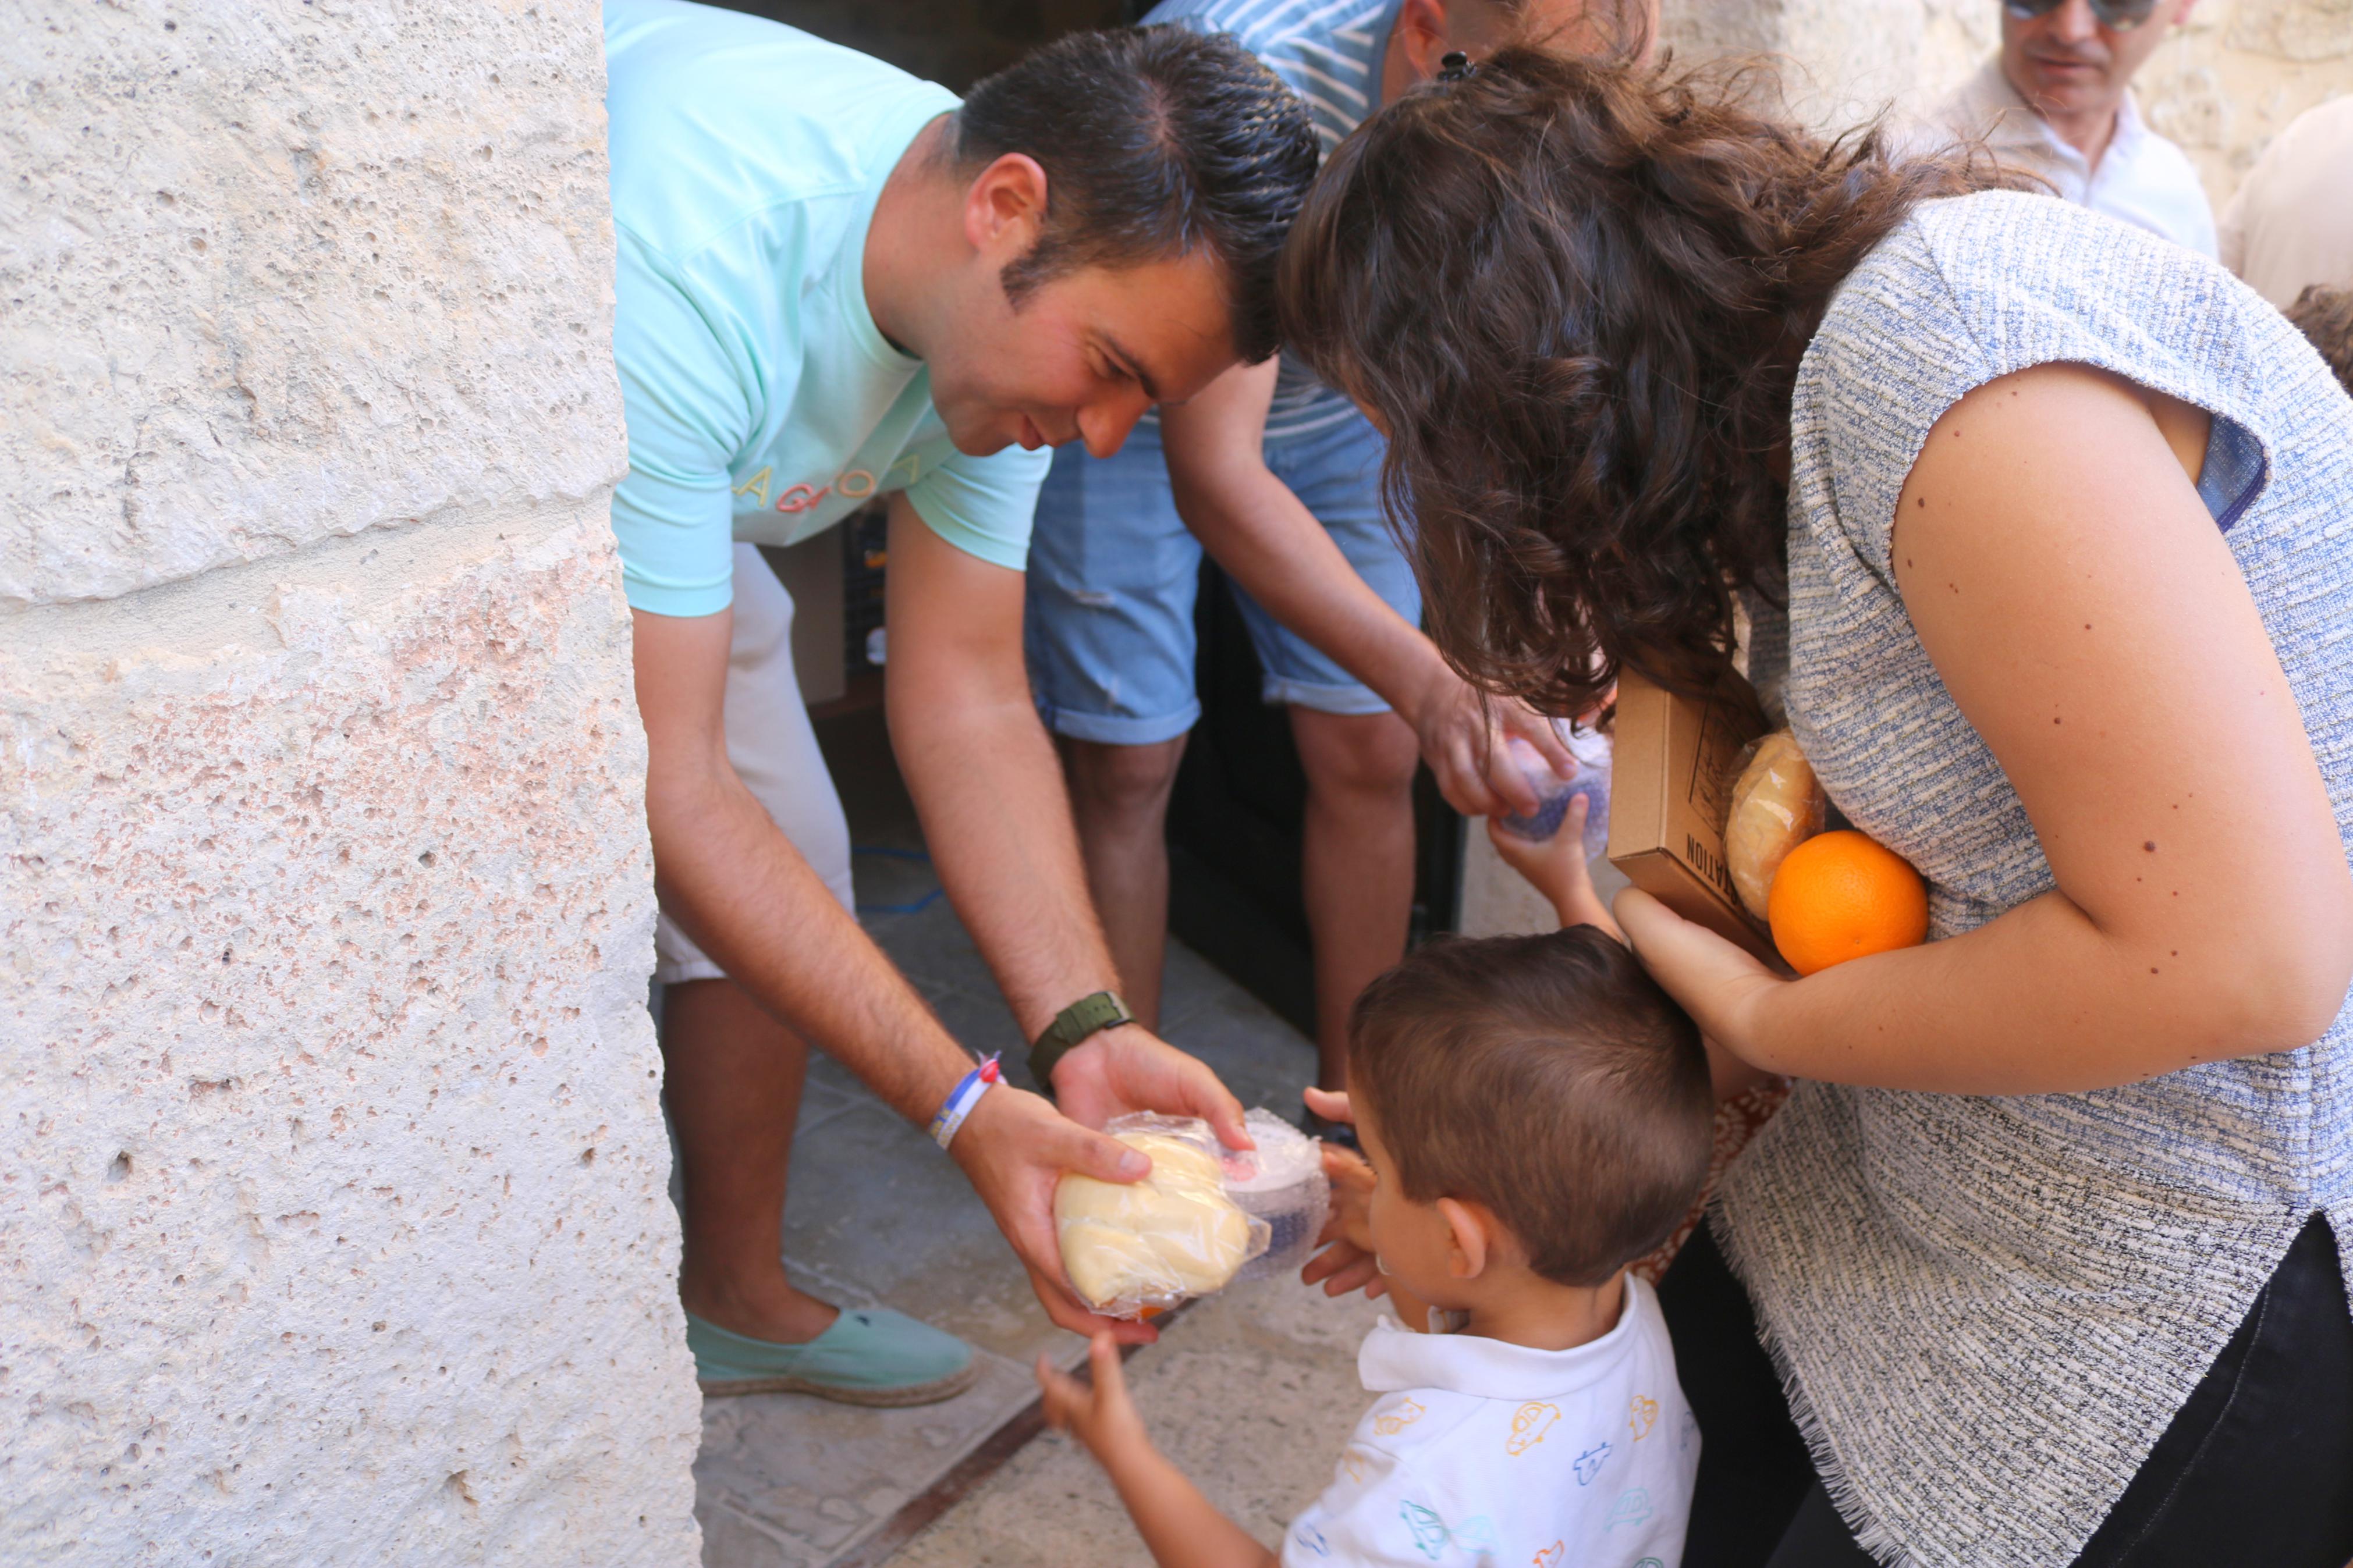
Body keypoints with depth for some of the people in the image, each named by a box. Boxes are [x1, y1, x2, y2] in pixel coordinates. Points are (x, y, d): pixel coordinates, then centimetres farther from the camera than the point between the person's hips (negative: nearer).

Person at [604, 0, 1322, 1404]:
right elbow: (662, 780, -39)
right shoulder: (690, 265, -43)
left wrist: (1087, 1027, -28)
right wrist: (965, 1111, -41)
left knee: (795, 878, 5)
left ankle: (737, 1295, 25)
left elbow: (968, 699, -15)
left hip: (673, 492, 7)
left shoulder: (1020, 298, -19)